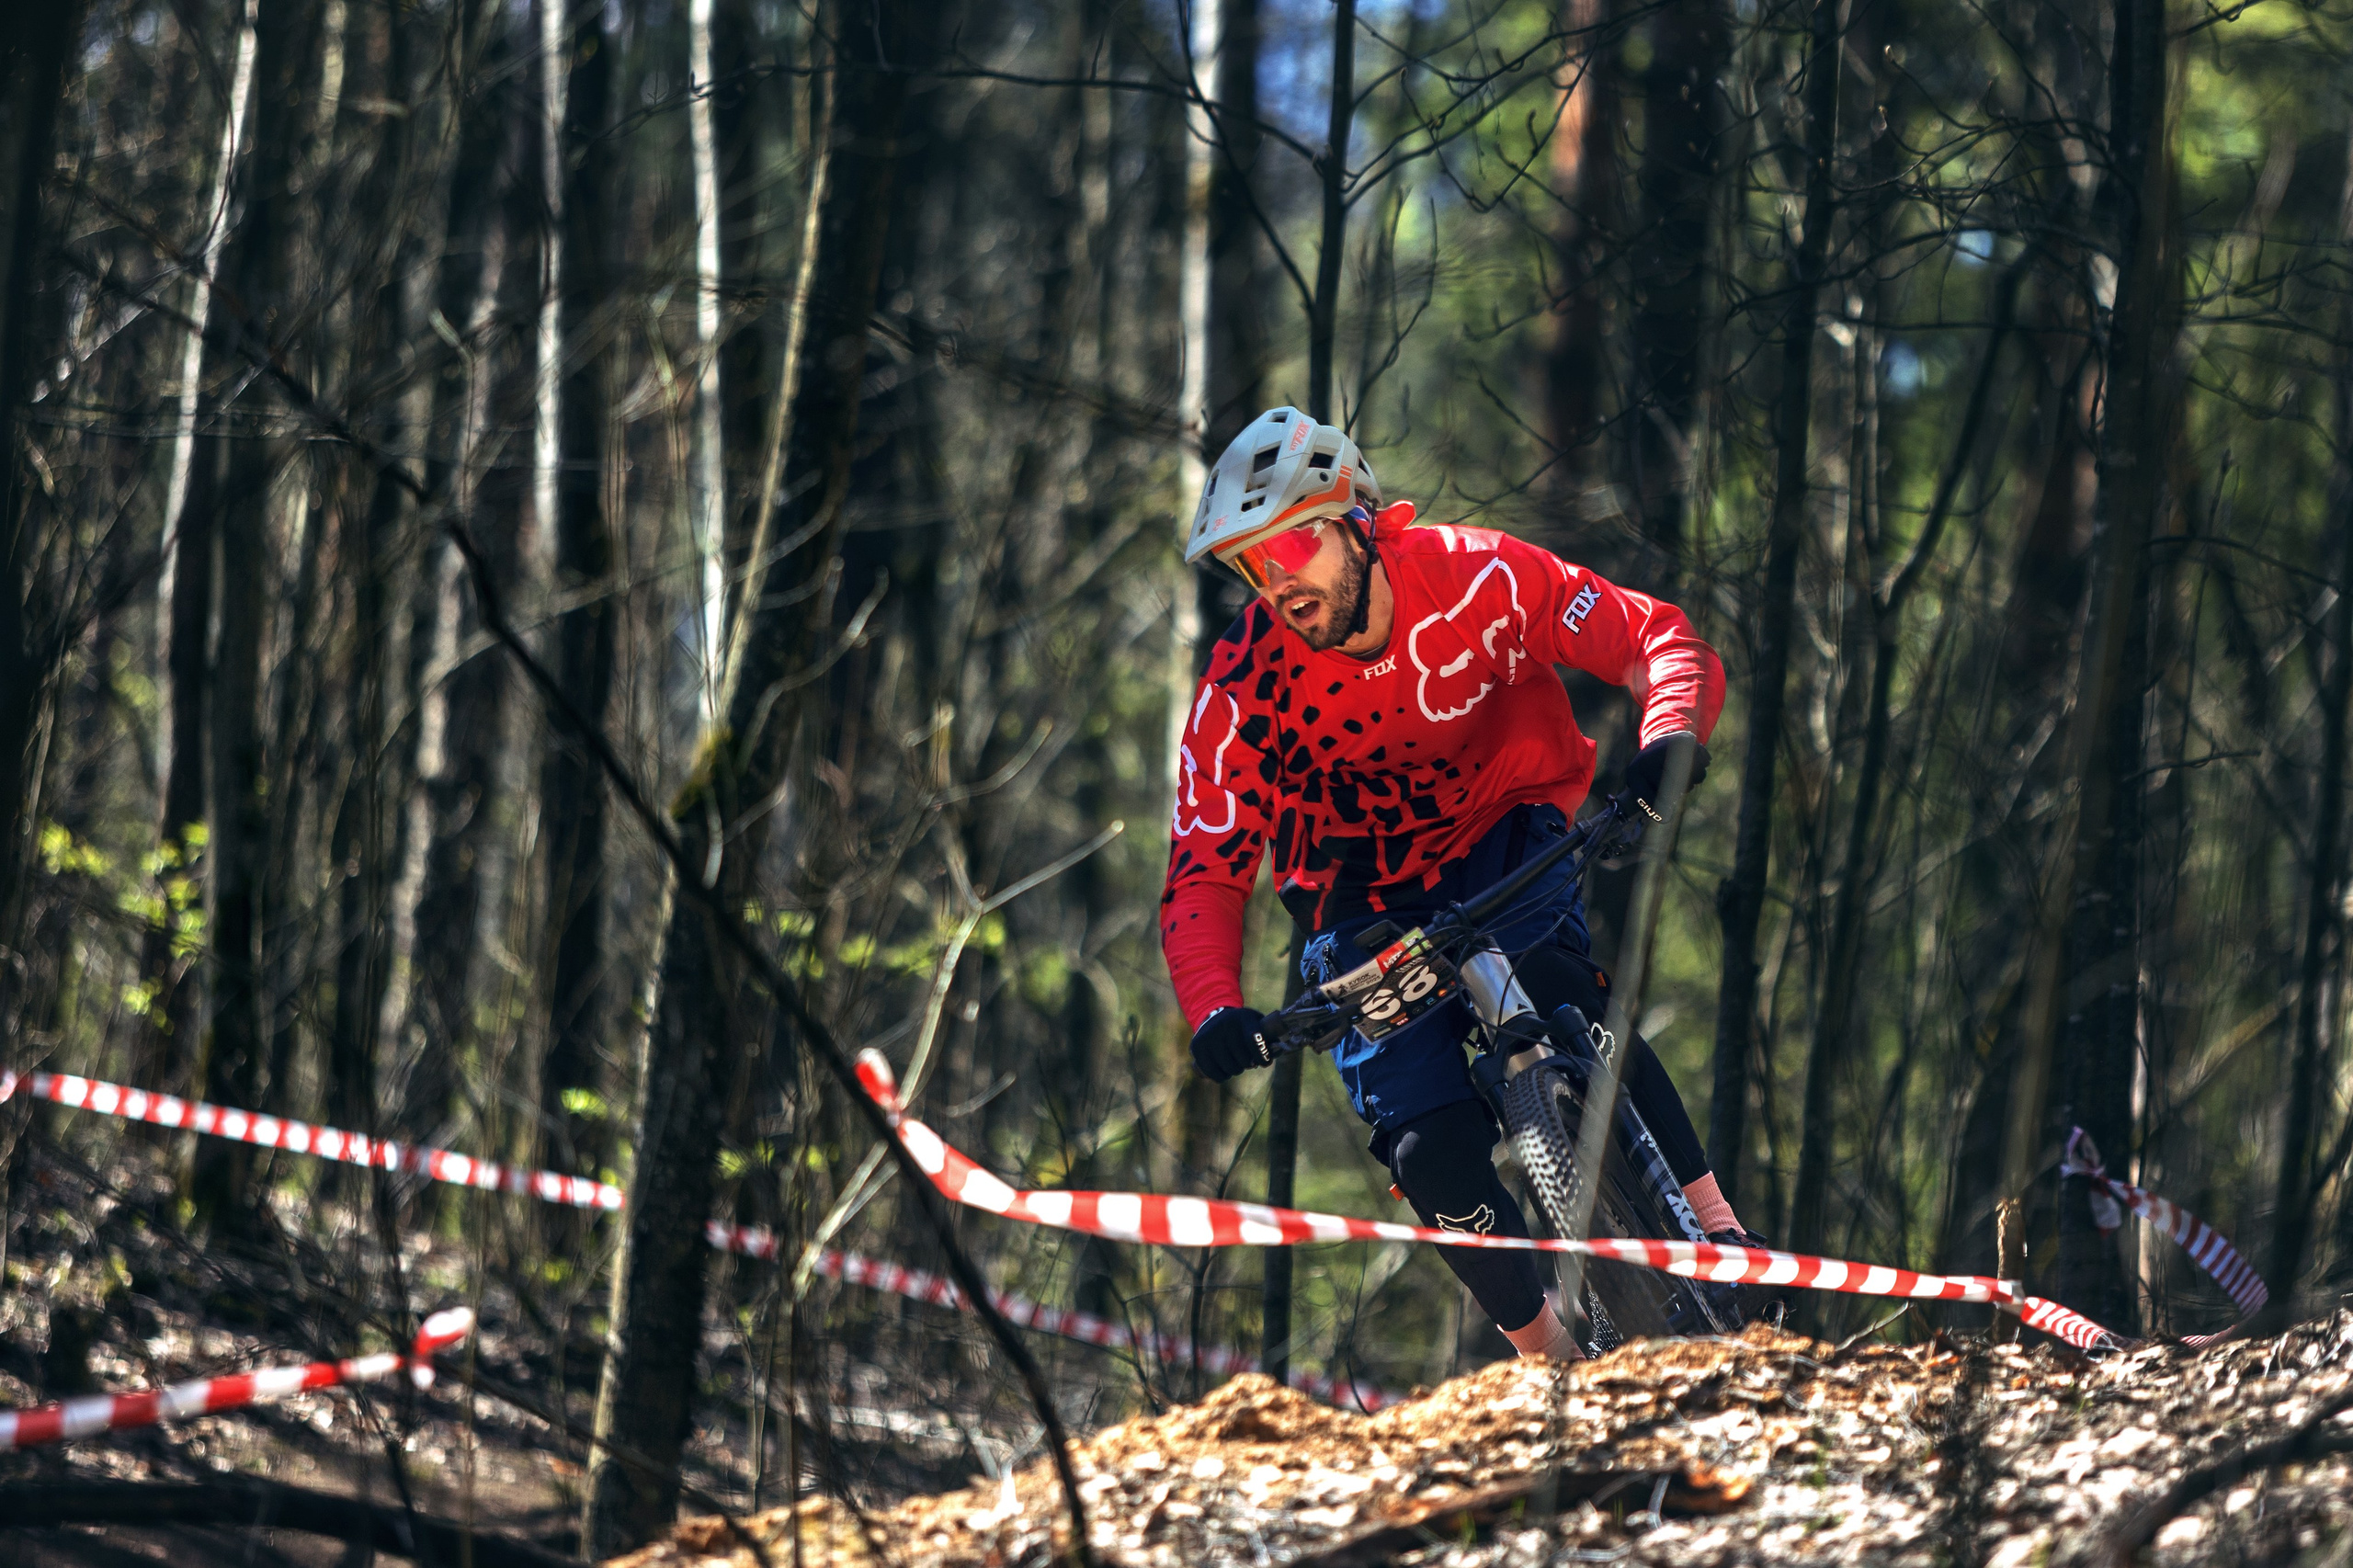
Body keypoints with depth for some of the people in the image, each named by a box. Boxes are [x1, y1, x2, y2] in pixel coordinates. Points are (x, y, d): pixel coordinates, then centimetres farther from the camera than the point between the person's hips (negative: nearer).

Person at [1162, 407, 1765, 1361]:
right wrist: (1214, 1011, -37)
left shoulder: (1471, 579, -22)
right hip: (1364, 910, 1)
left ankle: (1711, 1218, -23)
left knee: (1555, 991, -33)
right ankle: (1551, 1363, 1)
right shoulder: (1242, 692, -21)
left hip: (1504, 842, -1)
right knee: (1433, 1154, -17)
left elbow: (1656, 640, -21)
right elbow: (1204, 877, -19)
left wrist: (1672, 735, -43)